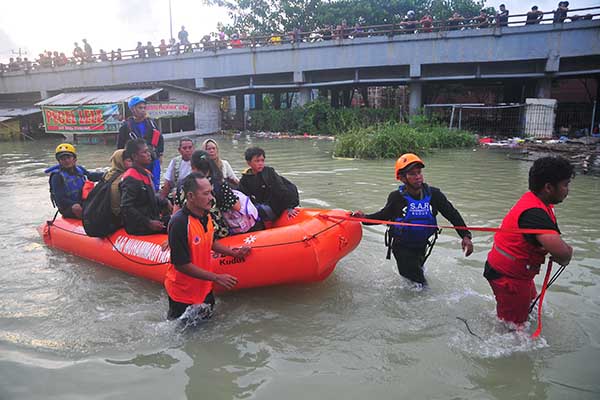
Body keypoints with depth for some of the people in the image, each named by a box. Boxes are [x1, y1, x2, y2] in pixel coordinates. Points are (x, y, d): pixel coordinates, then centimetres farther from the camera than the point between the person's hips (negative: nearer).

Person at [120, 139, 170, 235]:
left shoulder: (145, 173, 13)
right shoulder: (131, 178, -17)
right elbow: (126, 208, -23)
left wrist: (165, 203, 8)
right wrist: (149, 223, -24)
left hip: (150, 220, 10)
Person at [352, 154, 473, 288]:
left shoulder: (434, 194, -19)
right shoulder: (397, 197, -23)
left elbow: (452, 214, -11)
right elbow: (384, 215, -6)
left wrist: (465, 236, -20)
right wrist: (365, 217, -21)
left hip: (422, 245, 3)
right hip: (402, 246, -3)